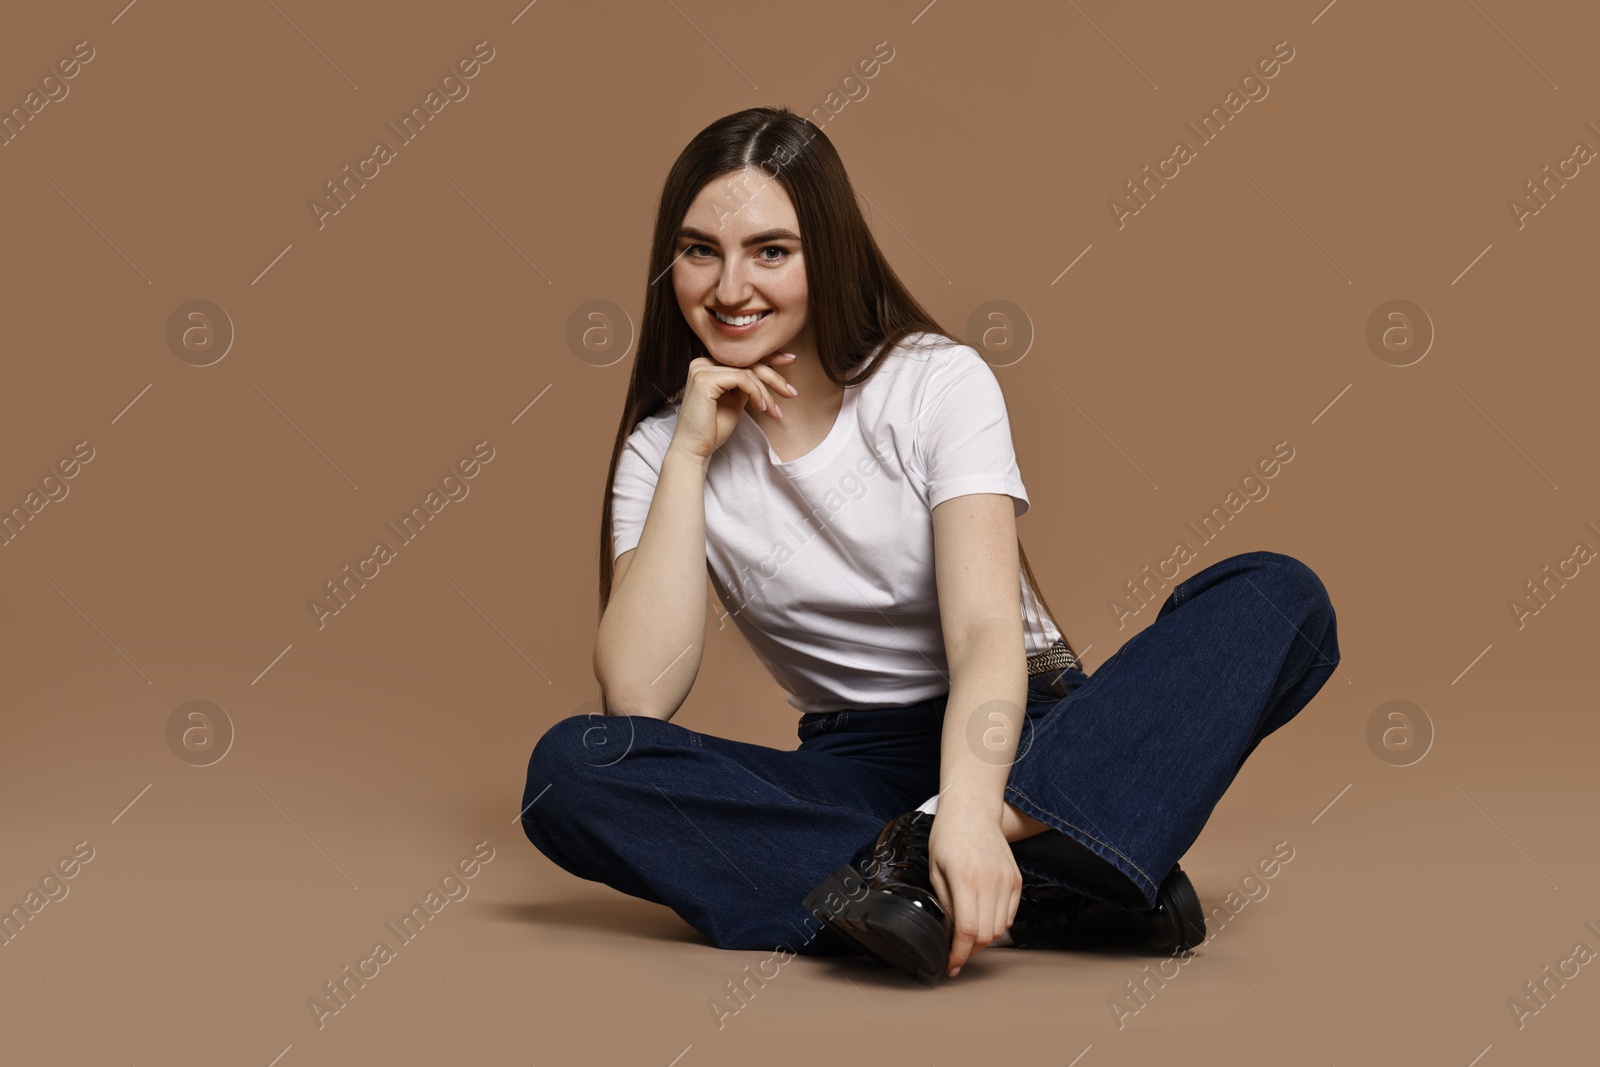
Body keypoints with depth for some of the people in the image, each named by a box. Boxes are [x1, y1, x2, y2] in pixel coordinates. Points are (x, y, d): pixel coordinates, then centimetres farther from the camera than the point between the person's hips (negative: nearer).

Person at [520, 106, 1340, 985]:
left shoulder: (939, 383, -5)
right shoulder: (662, 450, 1)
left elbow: (987, 627, -20)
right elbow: (638, 700, -13)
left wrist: (968, 811, -40)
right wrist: (691, 454, -14)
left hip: (1023, 741, -1)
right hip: (855, 772, 1)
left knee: (1275, 598, -24)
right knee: (569, 767, -27)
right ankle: (1049, 884, -33)